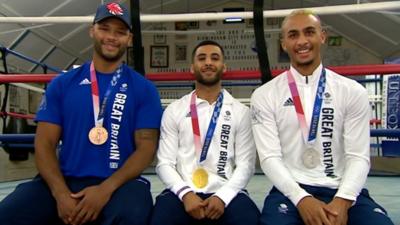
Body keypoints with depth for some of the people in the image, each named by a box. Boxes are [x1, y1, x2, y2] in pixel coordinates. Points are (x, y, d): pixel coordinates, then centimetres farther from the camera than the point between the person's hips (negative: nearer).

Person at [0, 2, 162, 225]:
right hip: (66, 180, 2)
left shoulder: (144, 89, 4)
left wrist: (106, 189, -16)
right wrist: (61, 194, -13)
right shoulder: (62, 84, 9)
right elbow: (44, 143, 4)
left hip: (119, 183, -2)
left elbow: (146, 147, -2)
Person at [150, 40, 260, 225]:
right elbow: (164, 163, 3)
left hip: (225, 193, 1)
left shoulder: (240, 111, 8)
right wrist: (185, 193, -14)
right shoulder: (174, 110, 8)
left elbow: (246, 164, 2)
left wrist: (222, 196, -14)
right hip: (183, 193, 0)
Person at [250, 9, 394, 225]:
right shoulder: (264, 96, 2)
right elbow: (269, 157, -5)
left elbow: (358, 156, 0)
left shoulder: (353, 92, 5)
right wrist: (302, 199, -18)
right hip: (290, 191, 0)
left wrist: (342, 201, -16)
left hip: (342, 192, 1)